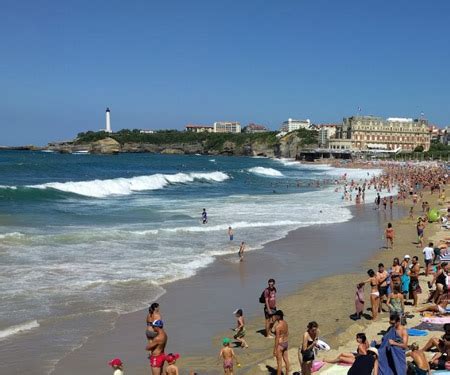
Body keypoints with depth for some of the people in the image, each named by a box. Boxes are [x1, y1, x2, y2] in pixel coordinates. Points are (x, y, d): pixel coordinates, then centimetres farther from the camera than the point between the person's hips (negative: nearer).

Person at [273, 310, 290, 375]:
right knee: (286, 359, 19)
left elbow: (277, 338, -22)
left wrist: (275, 349, -16)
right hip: (286, 343, 8)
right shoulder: (285, 323, 0)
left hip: (280, 345, -8)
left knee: (279, 362, 5)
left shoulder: (278, 326, -25)